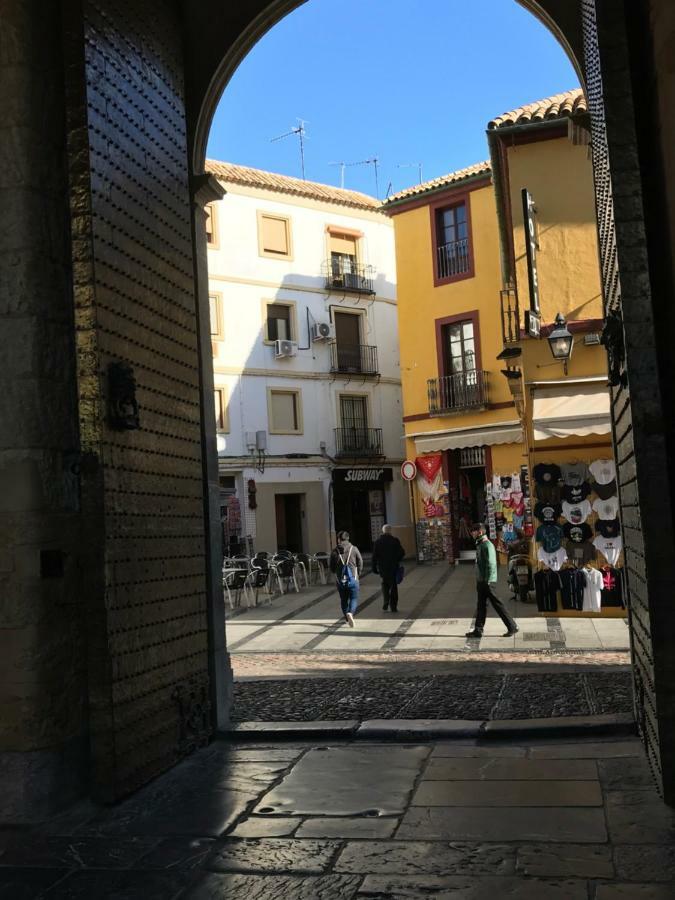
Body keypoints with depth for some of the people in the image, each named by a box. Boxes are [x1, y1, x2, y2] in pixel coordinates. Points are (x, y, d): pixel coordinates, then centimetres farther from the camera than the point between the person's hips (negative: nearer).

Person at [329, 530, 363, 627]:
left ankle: (347, 619, 17)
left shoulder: (335, 551, -1)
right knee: (354, 598, 3)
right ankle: (350, 613, -23)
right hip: (353, 579, -1)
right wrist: (357, 574, 17)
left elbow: (331, 567, 3)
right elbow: (360, 563, 1)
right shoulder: (354, 549, -2)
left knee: (343, 600, 14)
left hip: (340, 580, 1)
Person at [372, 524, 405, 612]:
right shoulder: (395, 541, -6)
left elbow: (374, 556, -2)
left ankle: (385, 602, 1)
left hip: (382, 568, 1)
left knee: (385, 584, 19)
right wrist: (397, 560, 10)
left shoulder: (377, 542, -1)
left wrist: (374, 568, 3)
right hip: (393, 567, -1)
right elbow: (402, 553, -8)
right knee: (393, 586, 7)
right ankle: (393, 606, 6)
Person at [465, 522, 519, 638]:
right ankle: (478, 630, 16)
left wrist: (487, 581, -22)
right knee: (481, 606, 11)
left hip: (487, 582, -10)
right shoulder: (480, 545, 15)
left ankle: (512, 626, 4)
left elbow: (491, 564, -21)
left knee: (497, 604, -3)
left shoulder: (487, 545, -16)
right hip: (481, 581, 10)